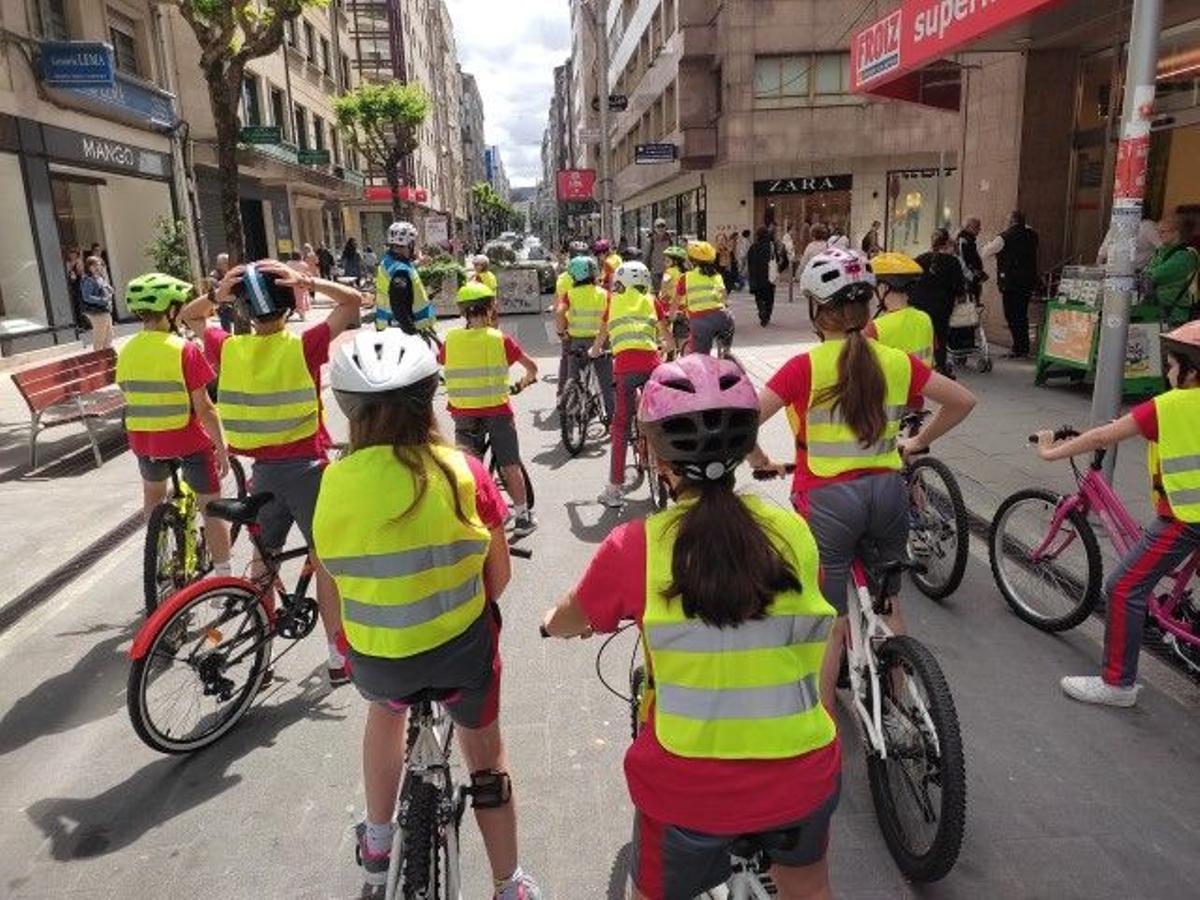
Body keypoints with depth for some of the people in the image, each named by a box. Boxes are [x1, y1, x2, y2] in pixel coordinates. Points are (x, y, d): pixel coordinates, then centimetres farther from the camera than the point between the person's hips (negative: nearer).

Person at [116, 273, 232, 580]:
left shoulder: (126, 352, 0)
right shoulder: (184, 350, -16)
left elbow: (130, 399, 11)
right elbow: (204, 408, -16)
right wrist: (222, 447, -7)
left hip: (144, 441, 6)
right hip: (187, 441, -5)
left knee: (153, 495, 31)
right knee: (211, 507, 6)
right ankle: (223, 577, 10)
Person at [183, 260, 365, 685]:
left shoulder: (229, 348, -4)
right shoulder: (303, 347, -15)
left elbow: (188, 316, 16)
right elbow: (353, 299, -11)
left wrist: (216, 295, -3)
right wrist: (306, 281, -19)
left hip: (263, 470, 4)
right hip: (306, 467, -4)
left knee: (263, 559, 19)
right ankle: (338, 658, 12)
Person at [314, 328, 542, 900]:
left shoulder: (336, 481, -12)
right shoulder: (463, 472, -14)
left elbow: (333, 566, 0)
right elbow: (499, 573, -5)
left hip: (373, 655, 2)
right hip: (462, 644, -1)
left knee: (385, 708, 36)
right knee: (484, 750, 23)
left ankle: (377, 850, 44)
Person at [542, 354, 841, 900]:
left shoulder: (634, 547, -18)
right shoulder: (795, 533, -11)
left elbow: (565, 624, 0)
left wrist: (551, 624, 23)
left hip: (689, 790, -2)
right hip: (804, 778, 3)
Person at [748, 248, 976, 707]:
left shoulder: (806, 367, -13)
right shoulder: (896, 361, 0)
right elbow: (962, 400, 7)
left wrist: (757, 458, 0)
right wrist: (919, 441, 19)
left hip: (827, 500, -4)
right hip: (888, 493, 5)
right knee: (887, 605, 25)